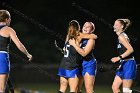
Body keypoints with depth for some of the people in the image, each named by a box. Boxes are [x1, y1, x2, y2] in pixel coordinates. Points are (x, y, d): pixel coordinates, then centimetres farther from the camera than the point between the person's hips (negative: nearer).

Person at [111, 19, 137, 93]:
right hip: (124, 65, 10)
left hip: (128, 64, -10)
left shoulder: (121, 36, -13)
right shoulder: (121, 36, 16)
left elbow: (131, 49, -22)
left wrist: (119, 58, -24)